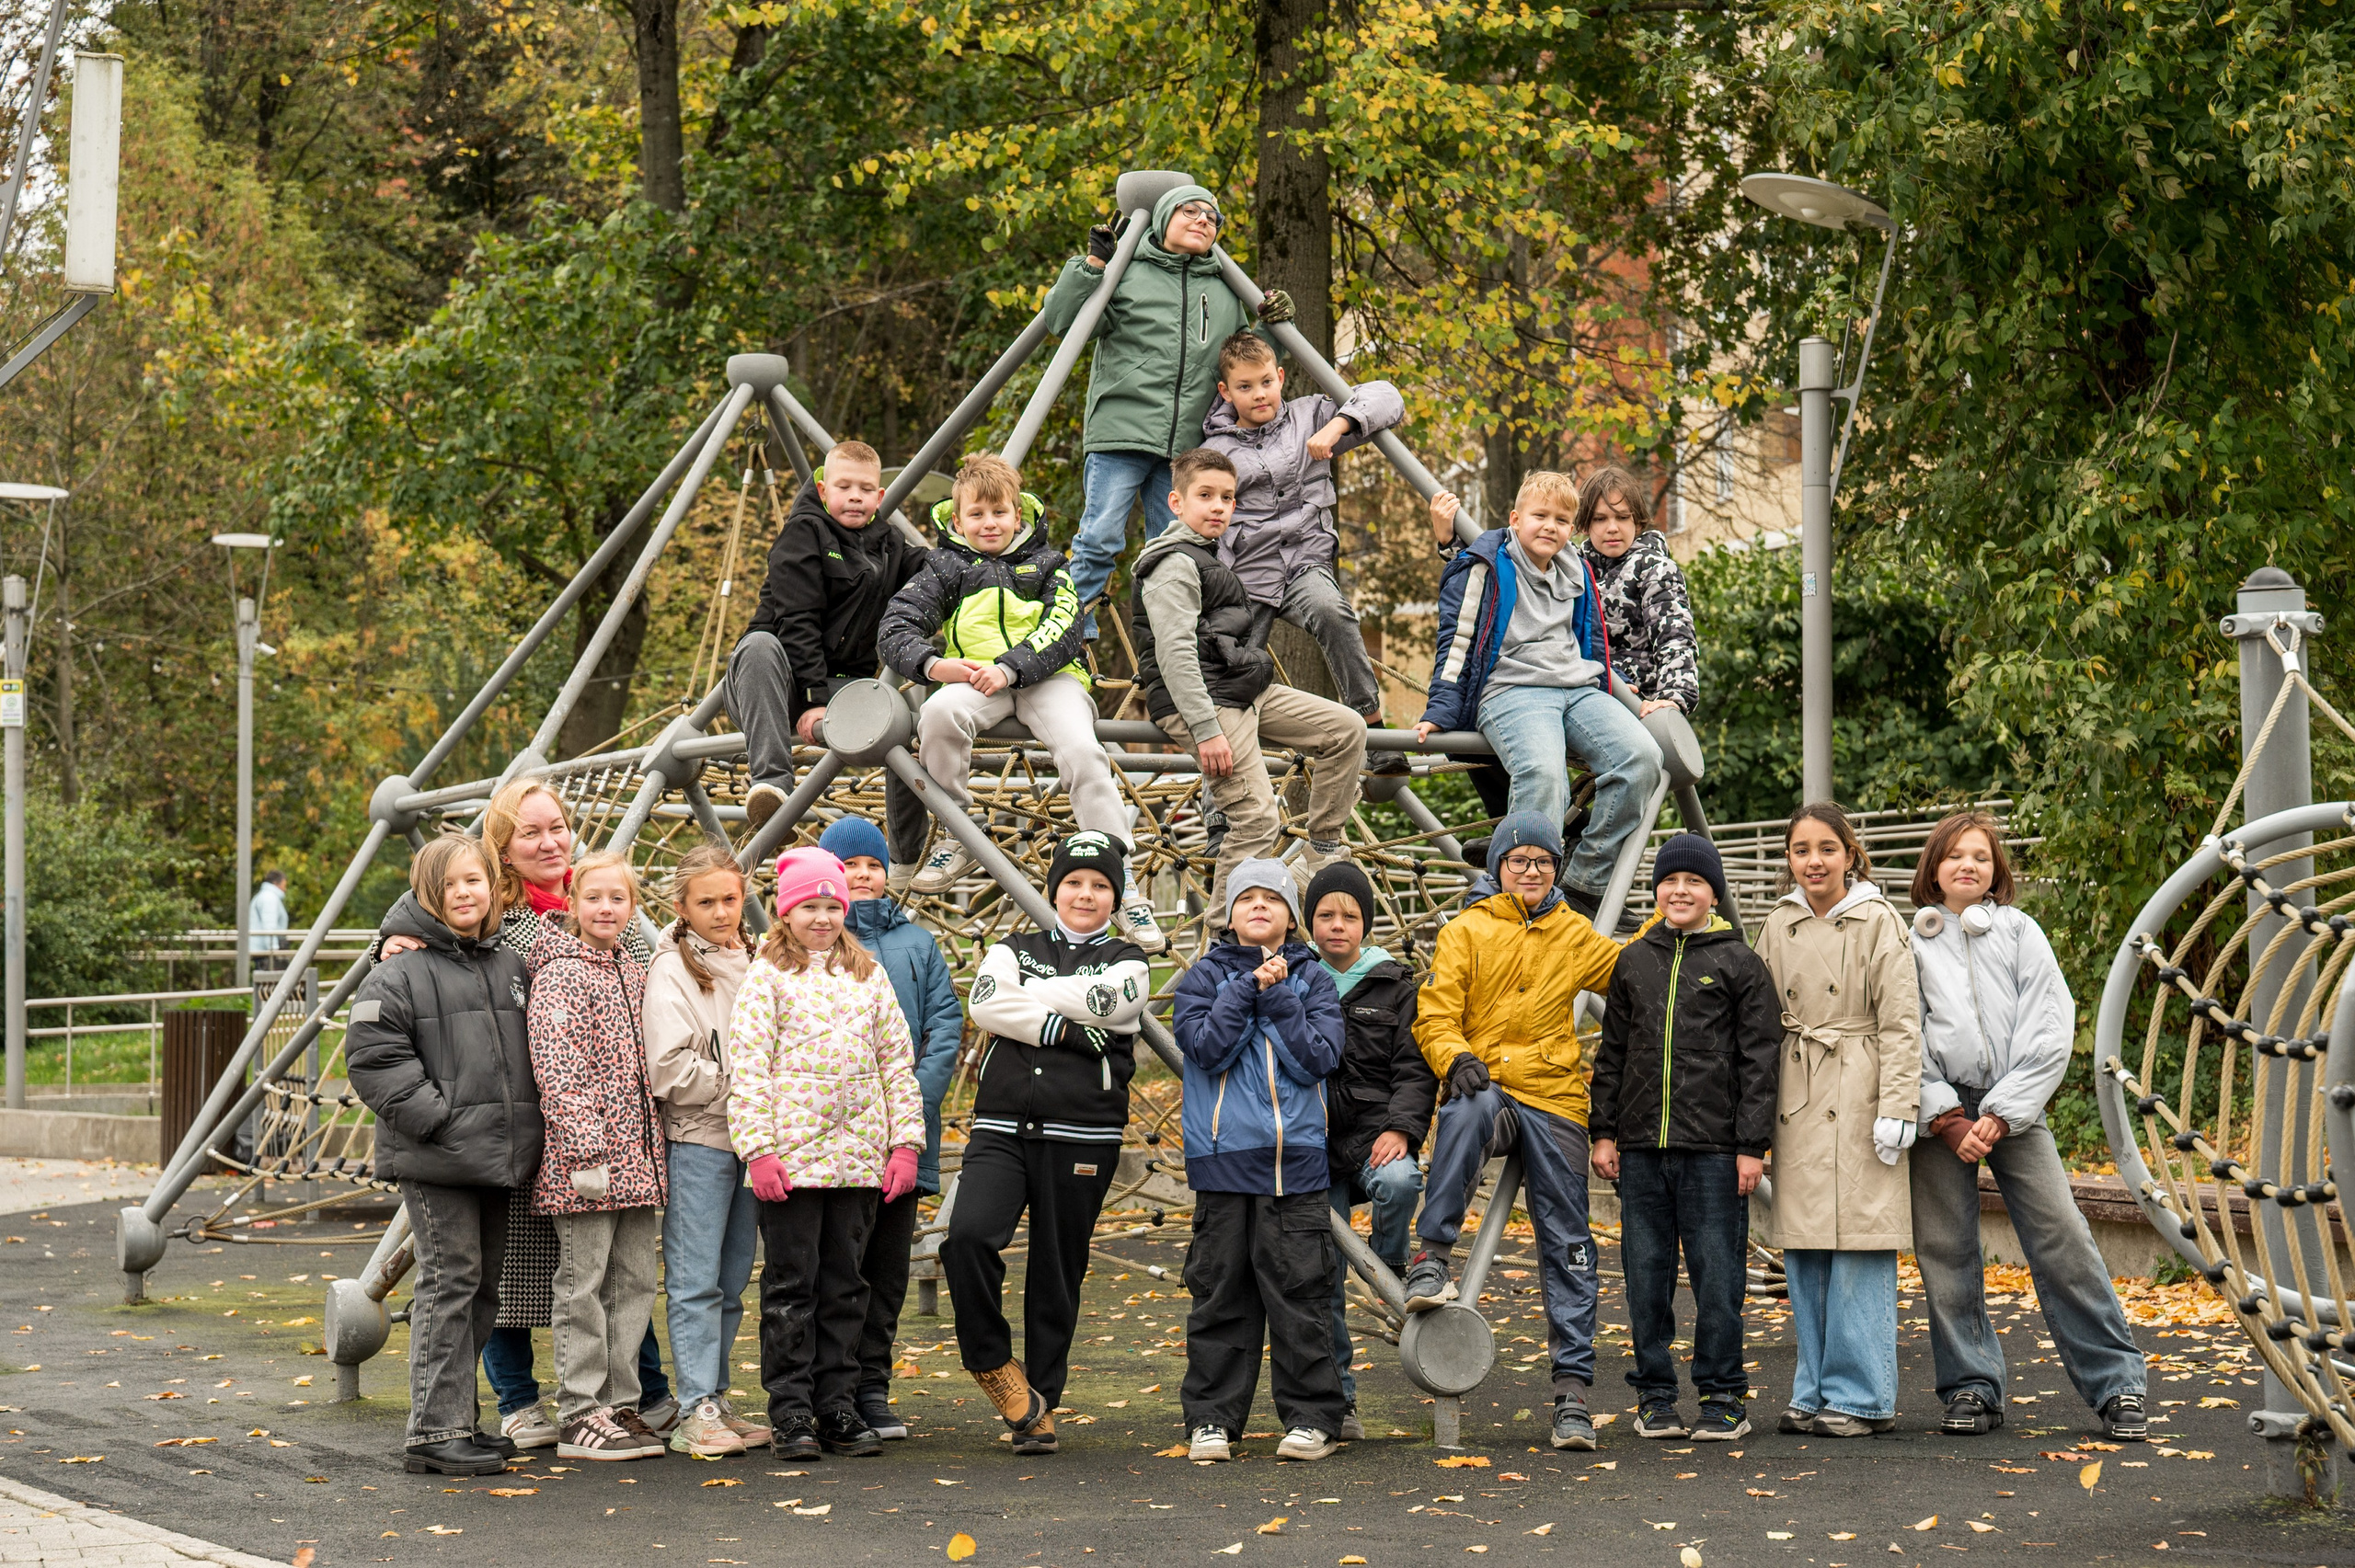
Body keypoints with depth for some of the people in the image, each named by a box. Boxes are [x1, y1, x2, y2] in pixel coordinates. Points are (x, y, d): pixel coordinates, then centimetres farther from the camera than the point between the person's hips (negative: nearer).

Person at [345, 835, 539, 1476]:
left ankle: (458, 1417, 22)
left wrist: (524, 1130, 11)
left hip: (498, 1156, 7)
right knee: (449, 1282, -8)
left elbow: (528, 1056, 24)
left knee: (484, 1285, 12)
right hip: (435, 1159, -7)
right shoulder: (401, 972, -7)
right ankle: (436, 1431, -4)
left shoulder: (511, 966, 14)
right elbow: (373, 1057, -12)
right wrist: (440, 1118, -17)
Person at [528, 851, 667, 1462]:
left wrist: (648, 1154, 16)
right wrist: (584, 1148, -22)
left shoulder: (634, 971, 15)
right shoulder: (560, 972, -8)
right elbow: (556, 1067, -16)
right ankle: (578, 1416, 3)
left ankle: (619, 1405, 18)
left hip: (636, 1156, 8)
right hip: (586, 1157, -7)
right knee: (583, 1284, -2)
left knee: (635, 1280, 10)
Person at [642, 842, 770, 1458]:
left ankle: (715, 1402, 17)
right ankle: (696, 1412, -2)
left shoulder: (751, 962, 12)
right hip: (696, 1139, -6)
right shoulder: (672, 970, -6)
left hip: (750, 1139, 6)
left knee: (732, 1281, 10)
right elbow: (670, 1071, -14)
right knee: (696, 1282, -4)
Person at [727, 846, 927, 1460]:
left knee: (844, 1284, 8)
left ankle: (838, 1406, 14)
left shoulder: (869, 975, 13)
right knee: (791, 1283, 0)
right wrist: (758, 1148, -14)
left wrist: (905, 1142, 5)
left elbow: (897, 1060, 13)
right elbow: (747, 1065, -5)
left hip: (859, 1153, 4)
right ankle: (790, 1414, 5)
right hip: (791, 1153, -4)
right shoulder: (766, 975, 1)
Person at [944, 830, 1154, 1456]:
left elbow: (1100, 1004, -11)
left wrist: (1026, 996, -2)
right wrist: (1064, 1027, -11)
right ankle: (994, 1365, -4)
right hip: (1002, 1129, 0)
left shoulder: (1127, 964, 11)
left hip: (1082, 1137, 0)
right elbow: (987, 1005, -5)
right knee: (967, 1236, -22)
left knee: (1058, 1273, 2)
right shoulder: (1012, 950, 15)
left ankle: (1040, 1406, 15)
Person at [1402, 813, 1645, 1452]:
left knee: (1567, 1243, 0)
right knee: (1468, 1110, -40)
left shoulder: (1575, 936, 16)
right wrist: (1456, 1060, -20)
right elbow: (1435, 1015, 0)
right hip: (1485, 1088, -3)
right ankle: (1433, 1257, -32)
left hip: (1553, 1100, 3)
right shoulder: (1466, 931, 6)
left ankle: (1573, 1388, 5)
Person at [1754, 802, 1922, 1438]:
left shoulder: (1878, 922, -3)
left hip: (1858, 1098, -5)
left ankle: (1860, 1396, 2)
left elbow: (1901, 1023, -7)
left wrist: (1896, 1110, -13)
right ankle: (1815, 1393, 15)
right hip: (1797, 1101, 5)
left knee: (1859, 1244, -5)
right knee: (1803, 1254, 6)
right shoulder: (1778, 928, 11)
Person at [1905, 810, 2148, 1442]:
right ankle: (1972, 1388, 12)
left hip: (2014, 1106, -1)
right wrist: (1946, 1117, -8)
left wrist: (2001, 1115, -7)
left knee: (2064, 1240, -7)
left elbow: (2051, 1029, 1)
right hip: (1939, 1113, 1)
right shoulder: (1911, 943, 8)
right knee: (1946, 1252, 1)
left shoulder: (2019, 931, 8)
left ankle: (2117, 1384, -1)